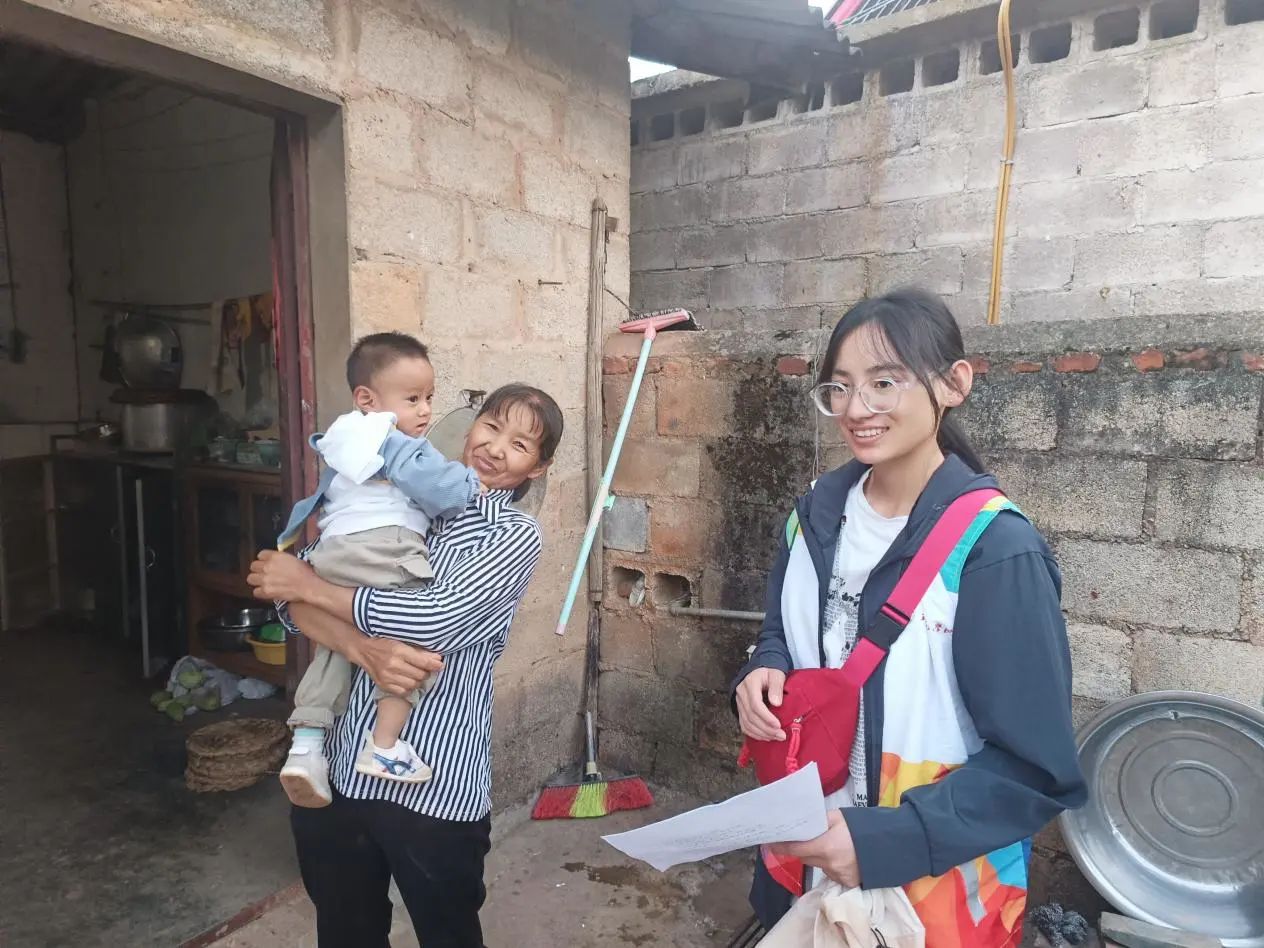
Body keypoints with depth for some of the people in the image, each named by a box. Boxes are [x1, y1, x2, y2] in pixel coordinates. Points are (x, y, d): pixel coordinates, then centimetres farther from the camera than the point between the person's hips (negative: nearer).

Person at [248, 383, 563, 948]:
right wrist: (363, 649, -24)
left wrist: (308, 585, -13)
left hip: (432, 785, -4)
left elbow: (433, 620, -22)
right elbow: (294, 597, -4)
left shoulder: (516, 536, -7)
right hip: (335, 767, 4)